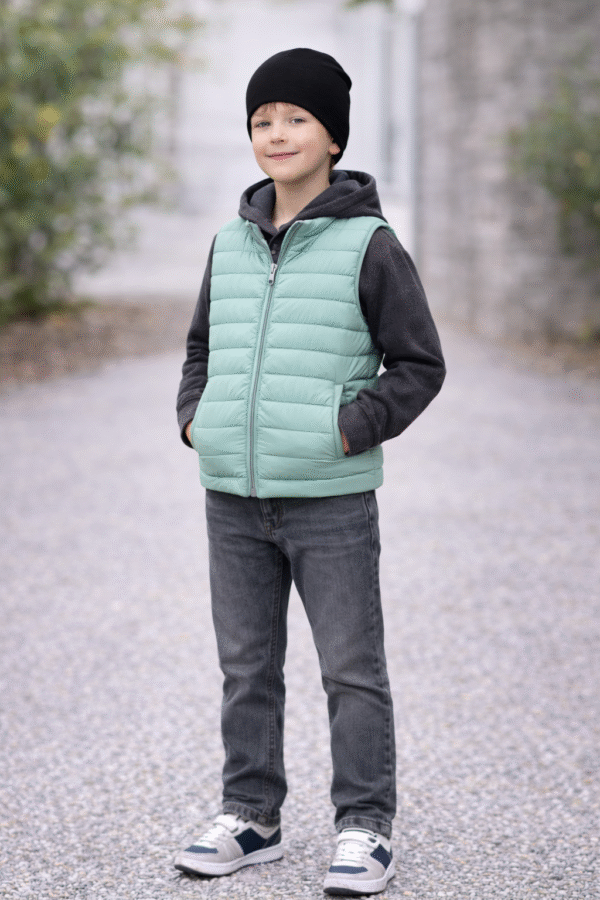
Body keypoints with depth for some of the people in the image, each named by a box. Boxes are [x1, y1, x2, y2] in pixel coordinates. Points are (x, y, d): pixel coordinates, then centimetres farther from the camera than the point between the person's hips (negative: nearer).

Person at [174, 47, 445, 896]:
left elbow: (419, 364, -3)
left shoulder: (369, 245, -5)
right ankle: (250, 816, 24)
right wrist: (194, 417, 6)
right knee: (246, 667, 12)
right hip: (234, 498, 5)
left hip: (331, 502, -5)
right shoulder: (231, 243, 10)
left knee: (352, 668, 1)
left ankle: (366, 826, 11)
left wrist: (353, 430, -13)